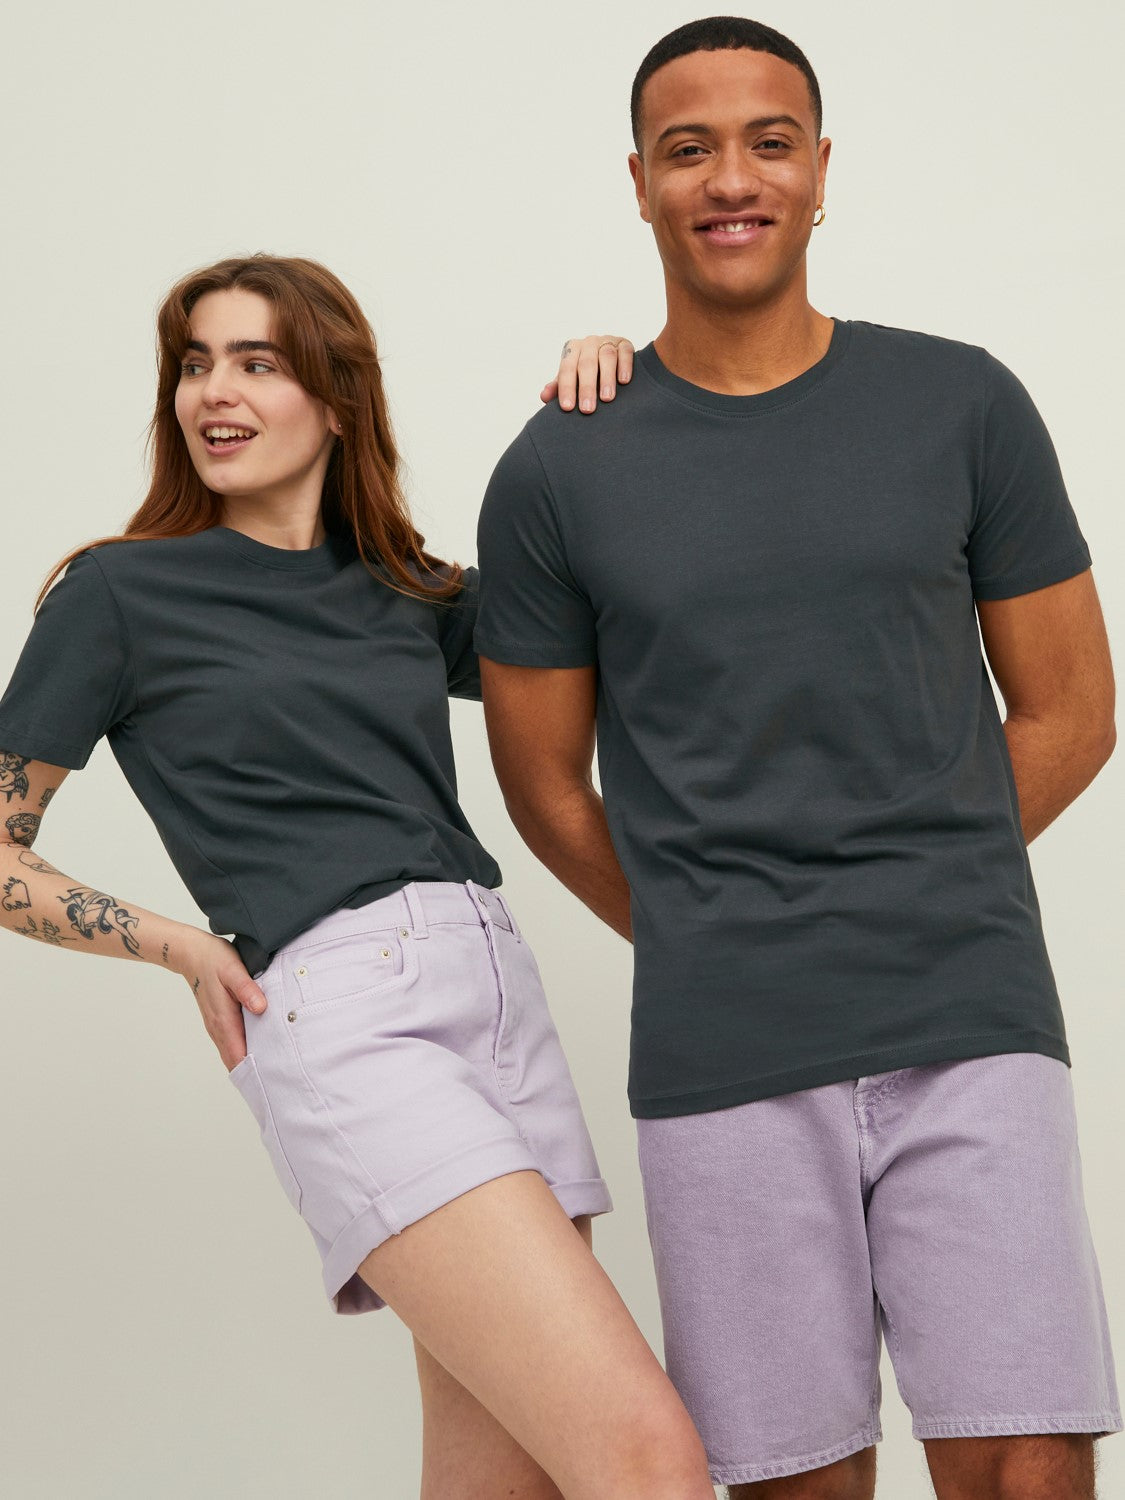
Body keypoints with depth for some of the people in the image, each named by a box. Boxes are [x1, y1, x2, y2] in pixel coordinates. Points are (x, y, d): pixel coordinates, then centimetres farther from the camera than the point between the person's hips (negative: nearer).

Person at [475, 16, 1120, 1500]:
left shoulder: (961, 406, 5)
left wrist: (912, 903, 9)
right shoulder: (557, 473, 4)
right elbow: (546, 785, 12)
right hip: (722, 1067, 0)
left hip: (972, 1035, 0)